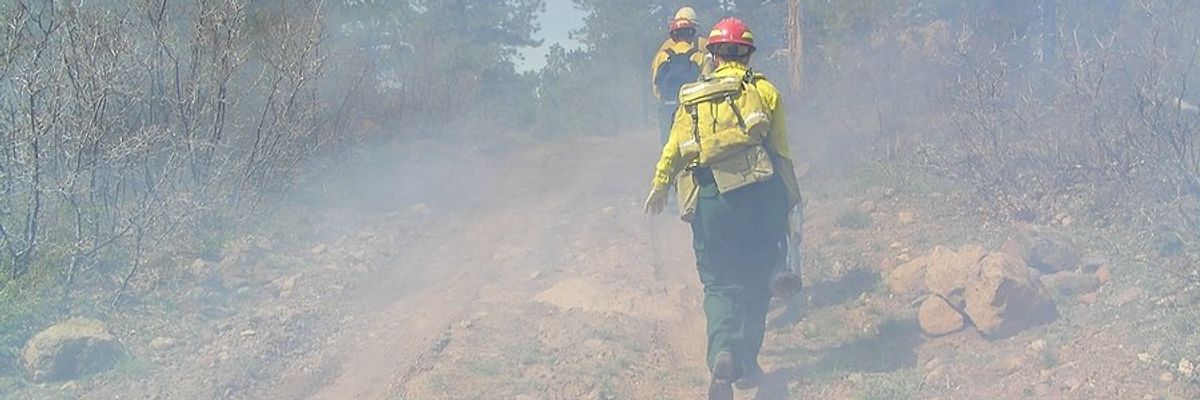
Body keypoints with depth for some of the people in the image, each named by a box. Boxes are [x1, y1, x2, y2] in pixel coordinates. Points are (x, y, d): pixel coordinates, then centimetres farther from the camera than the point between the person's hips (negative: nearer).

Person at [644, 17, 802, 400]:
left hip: (709, 198, 1)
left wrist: (659, 187, 22)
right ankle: (747, 364, 14)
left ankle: (722, 353, -19)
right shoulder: (763, 89, 7)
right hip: (758, 192, -1)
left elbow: (673, 147, 11)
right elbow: (781, 150, 5)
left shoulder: (692, 97, 14)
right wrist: (788, 196, 15)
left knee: (720, 284, 6)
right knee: (756, 280, 13)